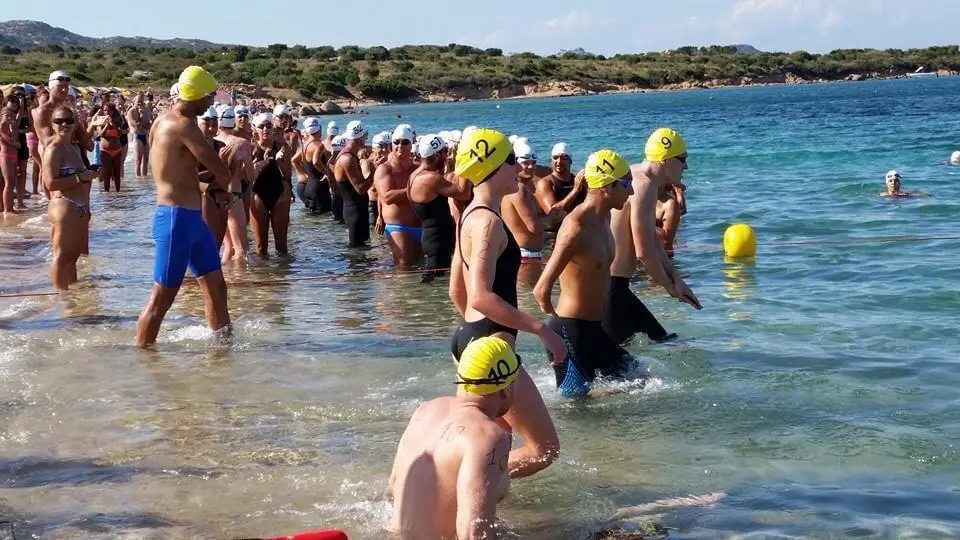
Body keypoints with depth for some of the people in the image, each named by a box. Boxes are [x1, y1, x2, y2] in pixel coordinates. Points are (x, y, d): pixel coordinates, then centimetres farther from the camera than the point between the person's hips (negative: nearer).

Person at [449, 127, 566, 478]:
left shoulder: (471, 215, 14)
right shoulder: (488, 222, -17)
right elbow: (481, 297, -27)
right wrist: (540, 329, -23)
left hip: (468, 338, 10)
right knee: (545, 448, -5)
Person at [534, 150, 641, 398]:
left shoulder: (604, 218, 7)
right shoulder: (576, 227, -22)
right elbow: (541, 291, -24)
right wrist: (559, 327, -10)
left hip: (594, 330, 9)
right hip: (570, 332, -9)